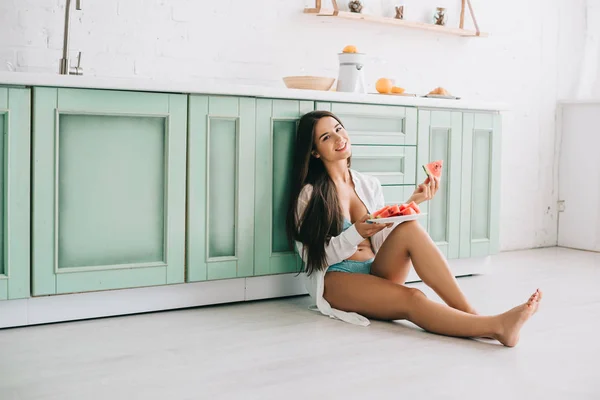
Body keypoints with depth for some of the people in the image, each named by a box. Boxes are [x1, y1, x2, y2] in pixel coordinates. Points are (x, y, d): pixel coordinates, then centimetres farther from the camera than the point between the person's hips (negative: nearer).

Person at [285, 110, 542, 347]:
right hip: (335, 280, -4)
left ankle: (472, 315, -34)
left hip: (376, 272, 5)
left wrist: (411, 204, -3)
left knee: (410, 229, -28)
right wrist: (356, 233, -21)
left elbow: (384, 242, 9)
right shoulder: (309, 194, -2)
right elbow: (314, 257, -7)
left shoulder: (369, 184, 14)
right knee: (411, 299, -35)